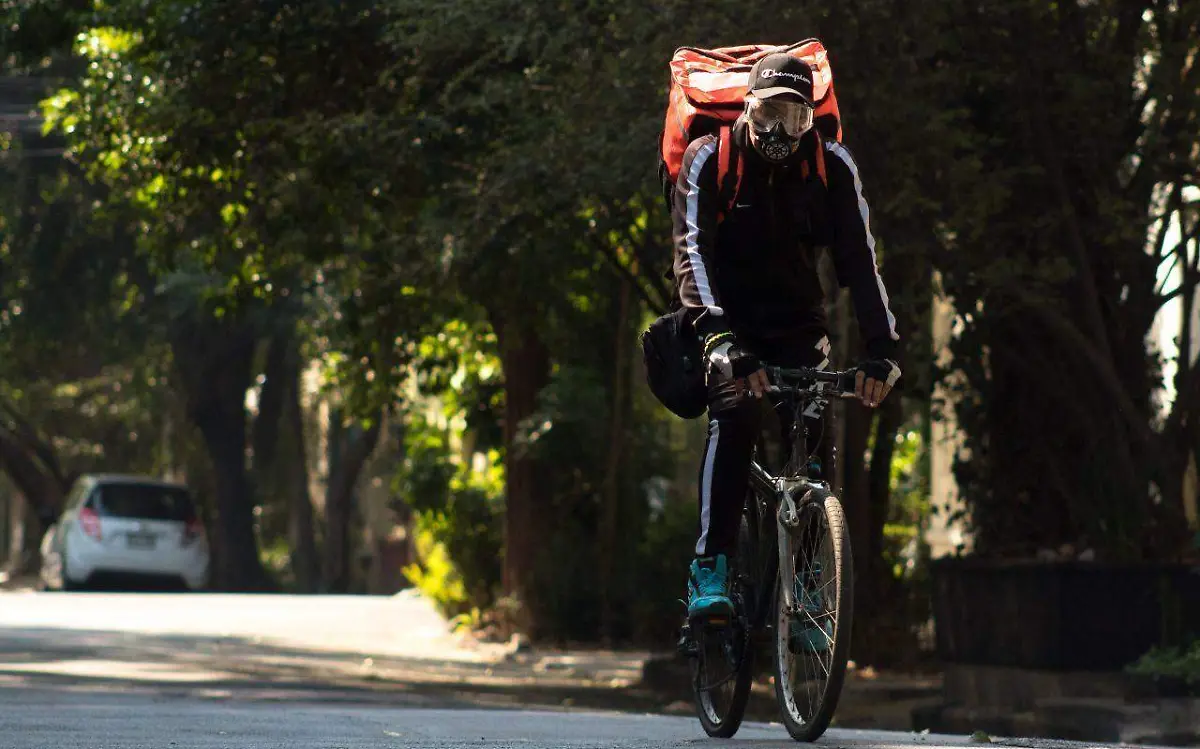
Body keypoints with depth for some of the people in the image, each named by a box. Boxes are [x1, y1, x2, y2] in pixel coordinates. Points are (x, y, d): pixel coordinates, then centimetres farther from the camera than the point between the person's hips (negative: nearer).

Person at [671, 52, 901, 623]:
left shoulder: (833, 166, -9)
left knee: (813, 426, -19)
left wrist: (882, 351, -28)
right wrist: (717, 336, -42)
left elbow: (859, 260, -15)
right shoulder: (709, 159, -15)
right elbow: (692, 250, -26)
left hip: (798, 323, 2)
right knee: (736, 410, -29)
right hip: (728, 323, -2)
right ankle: (710, 570, -30)